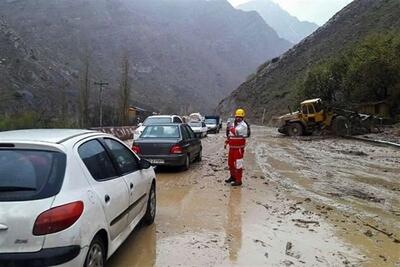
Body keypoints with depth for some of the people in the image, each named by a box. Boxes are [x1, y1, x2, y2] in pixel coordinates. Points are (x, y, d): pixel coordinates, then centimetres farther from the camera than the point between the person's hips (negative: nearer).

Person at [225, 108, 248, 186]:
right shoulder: (233, 124, 13)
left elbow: (235, 132, -28)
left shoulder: (243, 125, -14)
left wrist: (230, 127, -12)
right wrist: (226, 142, 16)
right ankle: (233, 177, 35)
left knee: (238, 164, -5)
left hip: (239, 148, -9)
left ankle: (238, 181, 2)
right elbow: (230, 134, 23)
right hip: (232, 147, 9)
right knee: (230, 163, 18)